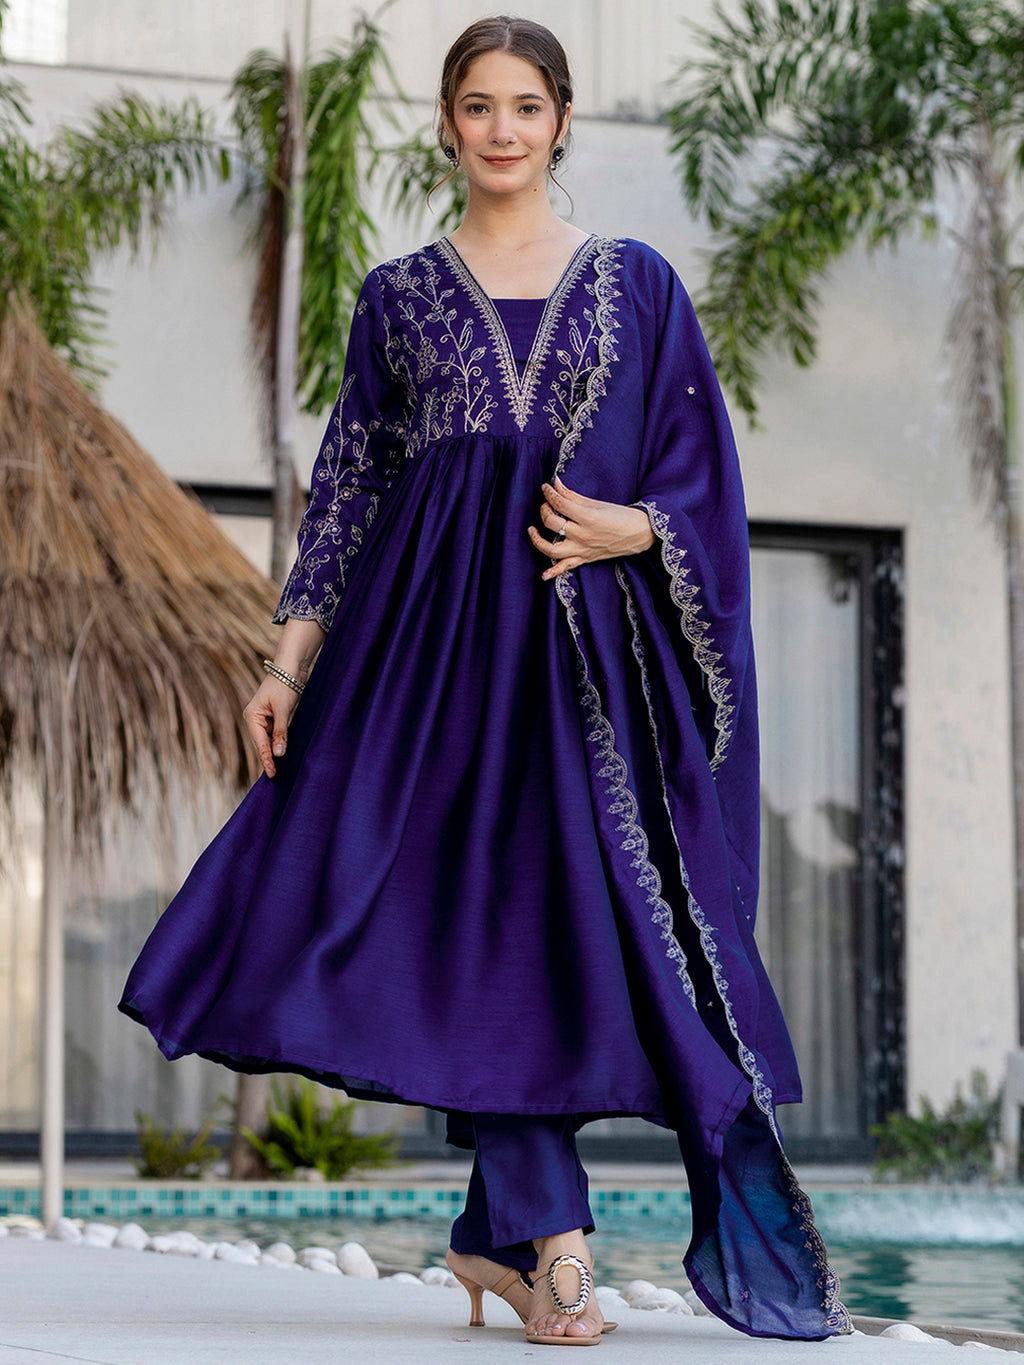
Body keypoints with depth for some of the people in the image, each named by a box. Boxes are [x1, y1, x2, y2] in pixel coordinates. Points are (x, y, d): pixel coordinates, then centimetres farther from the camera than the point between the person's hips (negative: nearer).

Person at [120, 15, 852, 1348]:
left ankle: (513, 1230, 4)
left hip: (589, 632, 0)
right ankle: (547, 1237, -2)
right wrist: (291, 660, 3)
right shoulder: (398, 295, 12)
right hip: (435, 625, 0)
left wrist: (636, 526, -11)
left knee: (591, 905, -7)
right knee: (480, 905, -7)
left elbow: (700, 469, 10)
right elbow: (349, 485, 10)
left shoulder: (635, 280, 11)